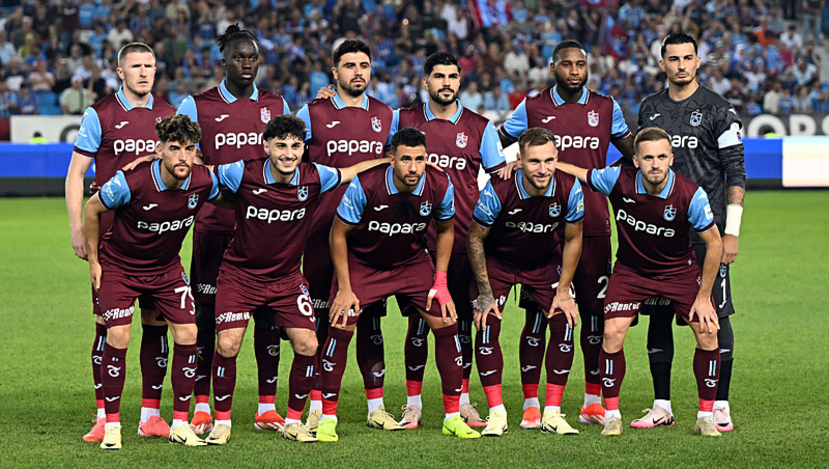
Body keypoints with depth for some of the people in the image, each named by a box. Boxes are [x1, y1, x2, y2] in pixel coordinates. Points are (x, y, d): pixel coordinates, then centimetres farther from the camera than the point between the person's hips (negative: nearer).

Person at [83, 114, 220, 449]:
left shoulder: (204, 182, -19)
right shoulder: (131, 183, -29)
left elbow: (220, 201, 8)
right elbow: (92, 209, -10)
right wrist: (93, 260, -4)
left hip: (166, 268, 4)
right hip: (118, 265, -4)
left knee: (187, 334, -6)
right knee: (118, 337, -15)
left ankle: (180, 424, 6)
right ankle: (112, 425, -1)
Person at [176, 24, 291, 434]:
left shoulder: (276, 106, 12)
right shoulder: (197, 106, 4)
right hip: (213, 226, -2)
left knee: (269, 314, 2)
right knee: (207, 315, -1)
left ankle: (267, 407, 9)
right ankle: (202, 407, 6)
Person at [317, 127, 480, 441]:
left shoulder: (440, 187, -20)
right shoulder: (365, 186, -29)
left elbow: (445, 230, 2)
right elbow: (338, 233, -15)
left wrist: (440, 283, -4)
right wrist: (345, 289, -15)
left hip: (412, 261, 3)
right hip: (361, 262, -3)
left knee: (446, 323, -7)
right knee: (341, 325, -18)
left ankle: (453, 417, 6)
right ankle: (328, 418, -4)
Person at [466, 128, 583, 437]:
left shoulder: (569, 189, -25)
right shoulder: (498, 190, -31)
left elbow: (572, 240, -7)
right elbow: (475, 238, -15)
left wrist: (563, 292, -7)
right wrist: (485, 293, -15)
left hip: (545, 263, 2)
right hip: (497, 260, -2)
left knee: (564, 324, -11)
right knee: (488, 326, -17)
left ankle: (552, 414, -1)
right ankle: (497, 414, -8)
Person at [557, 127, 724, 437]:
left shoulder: (691, 195, -25)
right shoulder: (619, 181, -22)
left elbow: (714, 243, -14)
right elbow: (573, 171, -6)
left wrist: (703, 297, -13)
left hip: (679, 270, 0)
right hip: (630, 270, 1)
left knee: (707, 332, -12)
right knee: (612, 333, -16)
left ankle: (706, 417, 3)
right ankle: (612, 416, 1)